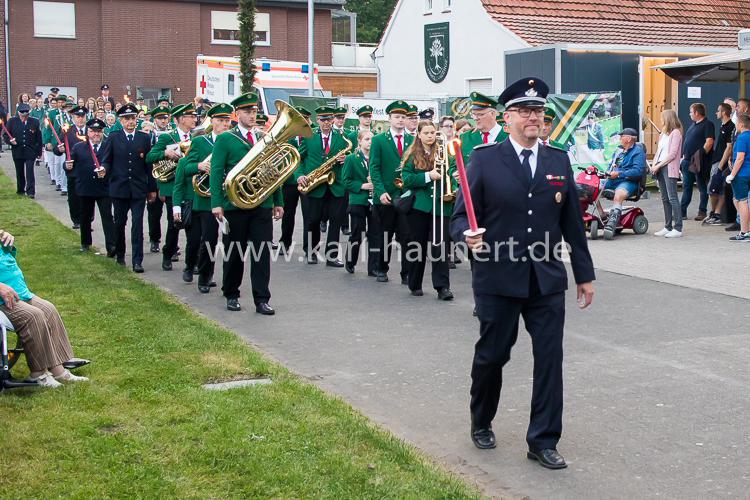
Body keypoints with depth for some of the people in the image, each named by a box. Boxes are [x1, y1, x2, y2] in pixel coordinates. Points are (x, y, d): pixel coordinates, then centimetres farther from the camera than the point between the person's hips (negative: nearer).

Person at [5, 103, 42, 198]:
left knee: (30, 171, -10)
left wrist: (39, 151, -1)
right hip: (17, 151, 2)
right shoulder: (12, 121, 1)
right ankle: (20, 190, 28)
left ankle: (30, 191, -7)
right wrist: (10, 140, -14)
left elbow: (39, 138, 1)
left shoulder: (35, 122, -1)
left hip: (30, 152, -2)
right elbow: (5, 135, 7)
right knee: (19, 172, 13)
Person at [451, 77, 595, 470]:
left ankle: (543, 441, 13)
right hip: (498, 278, -2)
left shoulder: (559, 160, 7)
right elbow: (461, 215, -3)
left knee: (550, 358, 1)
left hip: (548, 279, 3)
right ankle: (481, 423, 35)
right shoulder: (484, 159, -3)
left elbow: (572, 221, 11)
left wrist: (584, 274, 12)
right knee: (491, 355, 11)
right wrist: (468, 235, -26)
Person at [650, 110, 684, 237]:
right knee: (665, 199, 9)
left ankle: (678, 228, -11)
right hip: (660, 168, 8)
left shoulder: (675, 133, -5)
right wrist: (654, 165, 1)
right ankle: (668, 227, 14)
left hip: (669, 168, -8)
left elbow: (672, 154, -13)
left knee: (672, 198, -11)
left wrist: (659, 165, -14)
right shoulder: (663, 134, 20)